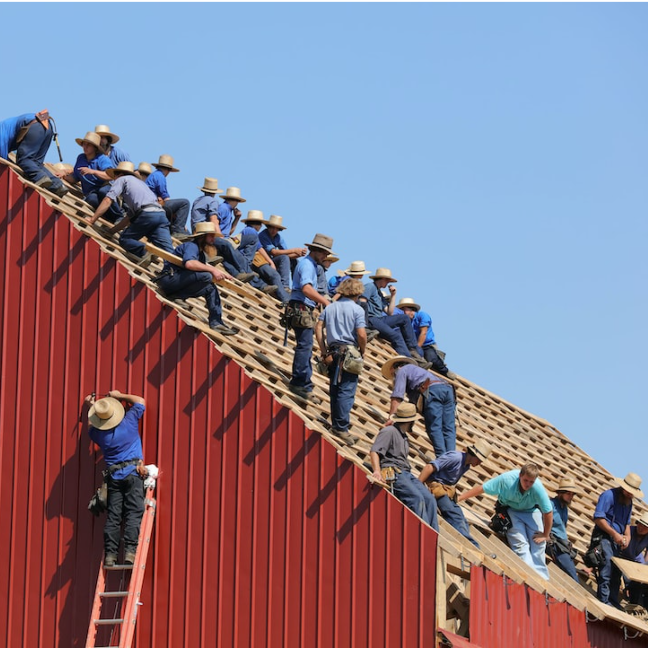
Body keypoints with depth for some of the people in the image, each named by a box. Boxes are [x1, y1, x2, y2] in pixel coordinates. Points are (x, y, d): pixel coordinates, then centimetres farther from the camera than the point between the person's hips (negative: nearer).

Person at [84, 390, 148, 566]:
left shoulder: (98, 433, 2)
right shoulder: (129, 422, -4)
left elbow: (91, 428, 29)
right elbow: (140, 401, 13)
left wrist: (90, 407, 39)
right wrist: (119, 396, 21)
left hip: (113, 475, 2)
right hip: (133, 472, -2)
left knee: (113, 515, 2)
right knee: (133, 513, -9)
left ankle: (110, 554, -5)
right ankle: (130, 551, -20)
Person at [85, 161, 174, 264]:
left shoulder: (122, 179, 17)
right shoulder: (139, 182, 38)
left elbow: (107, 201, 5)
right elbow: (130, 217, 37)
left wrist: (92, 219, 11)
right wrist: (111, 231, 39)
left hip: (147, 215, -6)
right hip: (161, 215, 6)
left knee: (124, 239, 7)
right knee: (168, 251, -3)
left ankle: (144, 253, -18)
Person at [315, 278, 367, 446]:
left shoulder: (329, 308, 11)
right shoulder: (357, 309, -5)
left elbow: (318, 327, 4)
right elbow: (361, 334, -14)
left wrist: (323, 350, 6)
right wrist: (362, 351, 3)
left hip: (333, 352, 6)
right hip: (349, 354, -6)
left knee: (335, 390, 13)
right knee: (346, 391, -6)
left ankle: (336, 424, 19)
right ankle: (341, 428, -13)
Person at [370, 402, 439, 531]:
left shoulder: (403, 435, 26)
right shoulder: (389, 431, -4)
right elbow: (374, 451, -16)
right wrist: (377, 471, -29)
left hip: (406, 474, 9)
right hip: (393, 473, -9)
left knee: (429, 499, -9)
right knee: (416, 498, -28)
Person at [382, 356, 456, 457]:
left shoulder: (401, 371, 20)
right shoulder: (417, 370, 45)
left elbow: (397, 396, 6)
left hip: (432, 390, -7)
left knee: (434, 428, -12)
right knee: (448, 429, -1)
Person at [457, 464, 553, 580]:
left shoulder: (538, 488, -32)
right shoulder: (507, 479, -32)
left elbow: (548, 512, -22)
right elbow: (481, 488, -25)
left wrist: (545, 535, -14)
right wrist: (458, 499, -24)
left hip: (531, 511, 1)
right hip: (511, 510, -1)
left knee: (538, 543, -12)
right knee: (520, 544, -19)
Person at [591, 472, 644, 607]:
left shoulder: (628, 501, 16)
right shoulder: (609, 495, -10)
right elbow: (598, 518, -17)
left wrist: (627, 536, 4)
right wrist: (615, 534, -17)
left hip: (616, 540, 8)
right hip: (604, 537, -8)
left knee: (616, 573, 8)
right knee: (607, 568, -15)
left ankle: (613, 603, 13)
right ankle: (604, 601, -15)